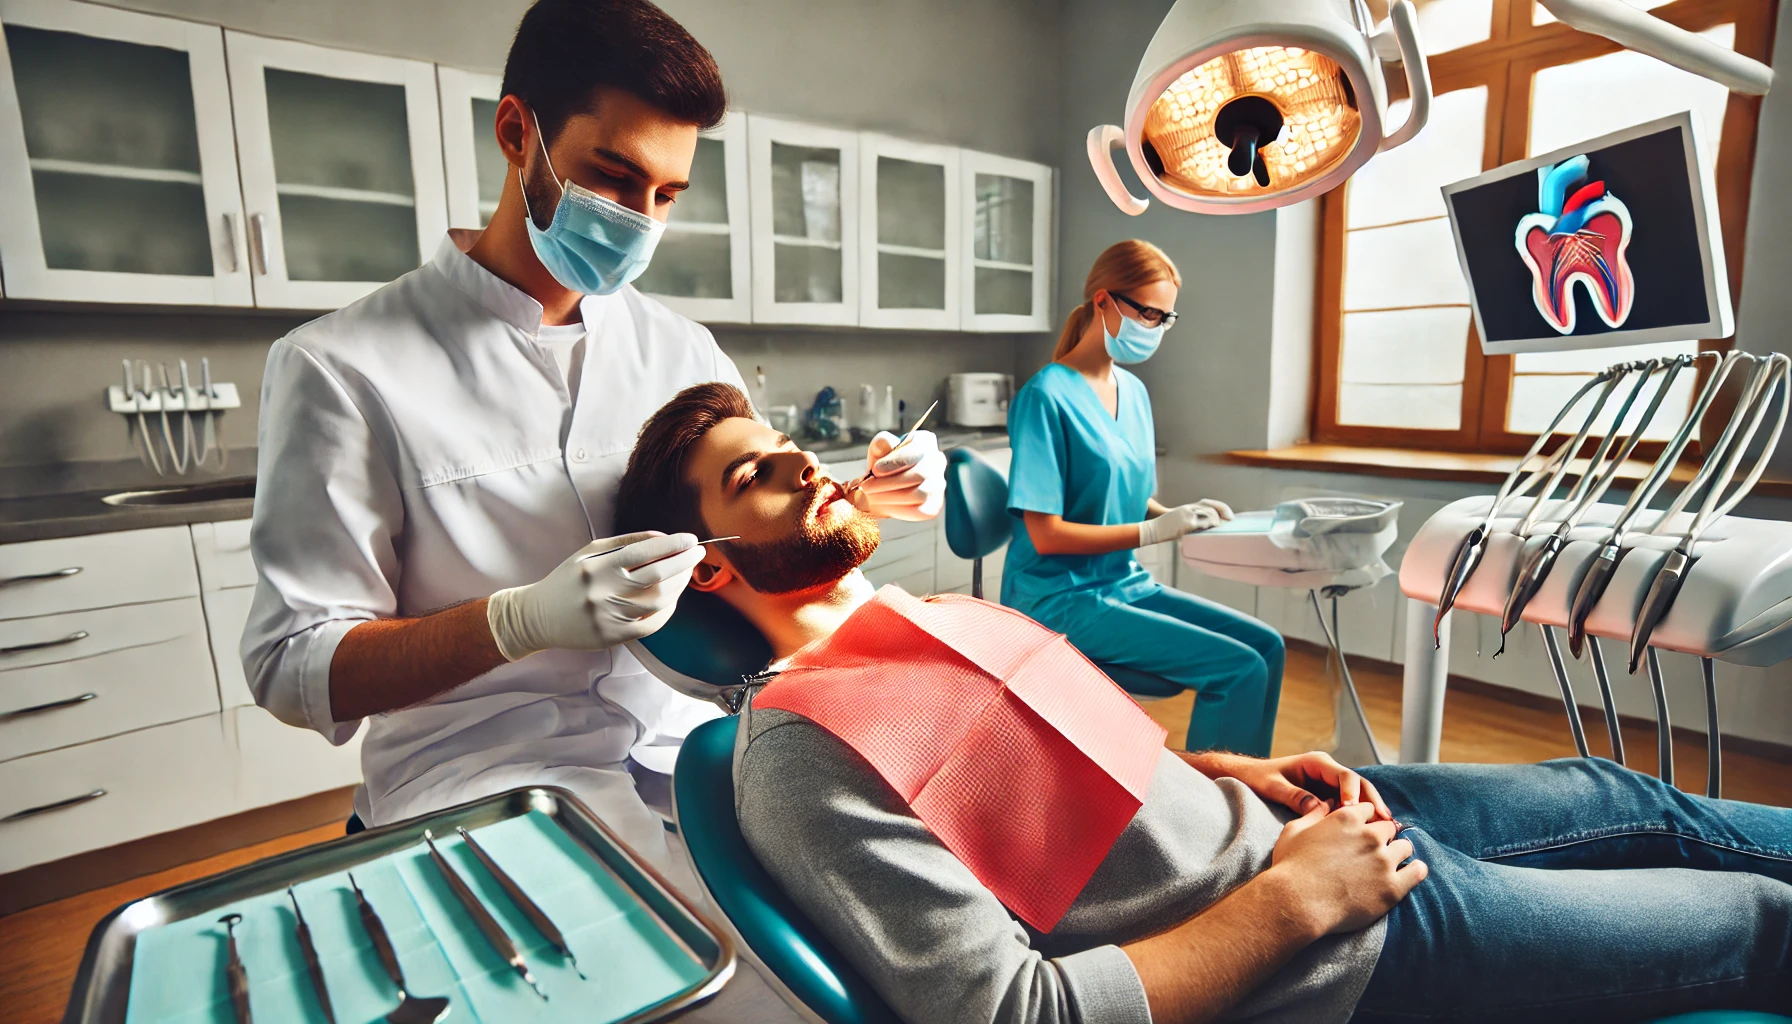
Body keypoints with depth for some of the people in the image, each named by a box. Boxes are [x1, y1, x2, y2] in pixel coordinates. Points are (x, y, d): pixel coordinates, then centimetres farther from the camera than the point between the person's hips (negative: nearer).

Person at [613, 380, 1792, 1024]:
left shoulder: (929, 614, 1)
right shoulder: (802, 758, -26)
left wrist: (1225, 768, 0)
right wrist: (1294, 899, -22)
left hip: (1272, 814, 7)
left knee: (1621, 799, 22)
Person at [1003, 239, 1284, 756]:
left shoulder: (1134, 392, 11)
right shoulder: (1047, 396, -15)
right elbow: (1046, 535, -18)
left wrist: (1179, 515, 0)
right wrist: (1153, 530, -16)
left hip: (1125, 583, 8)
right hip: (1060, 598, -8)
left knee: (1266, 645, 2)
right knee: (1240, 669, -15)